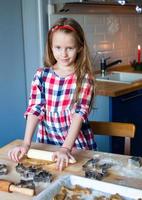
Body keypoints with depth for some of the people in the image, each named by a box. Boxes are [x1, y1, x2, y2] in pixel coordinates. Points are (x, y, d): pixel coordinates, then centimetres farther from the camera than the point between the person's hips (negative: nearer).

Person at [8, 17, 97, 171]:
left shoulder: (85, 77, -7)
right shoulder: (41, 75, 1)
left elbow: (80, 113, -15)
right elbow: (35, 109, -4)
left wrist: (65, 148, -25)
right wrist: (26, 144, -15)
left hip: (77, 144, -2)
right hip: (46, 143, 2)